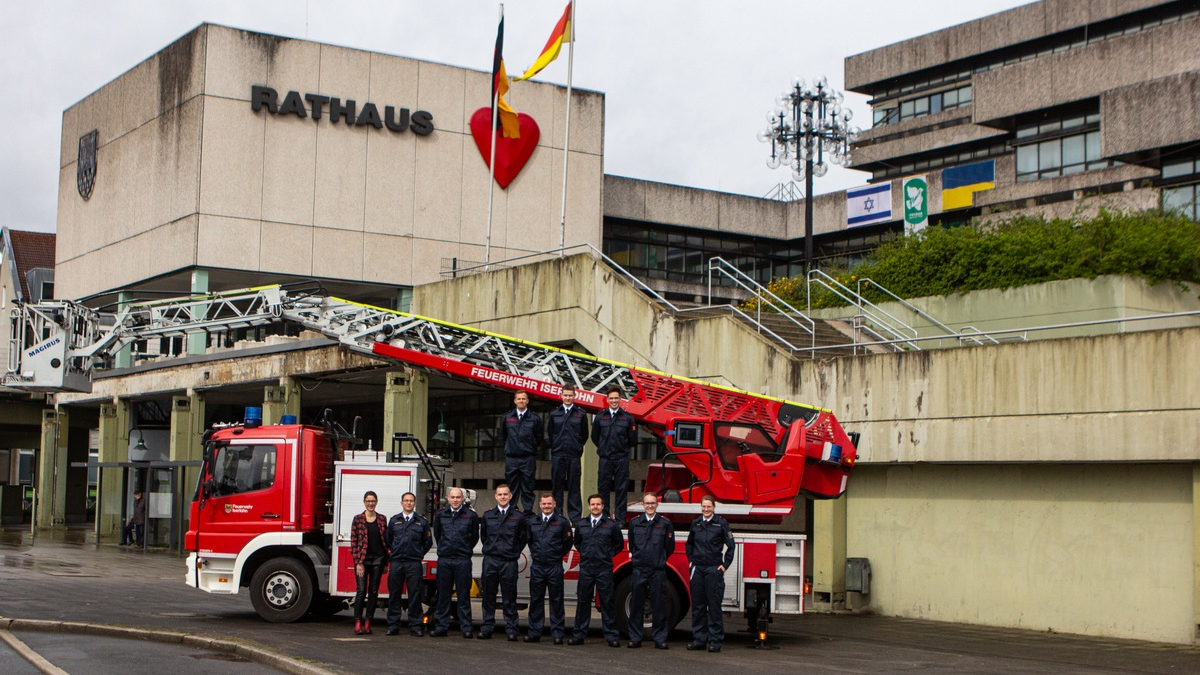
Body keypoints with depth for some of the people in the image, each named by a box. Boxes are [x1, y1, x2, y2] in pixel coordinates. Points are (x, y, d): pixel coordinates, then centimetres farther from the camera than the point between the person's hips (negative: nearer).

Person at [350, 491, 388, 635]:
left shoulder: (382, 519, 8)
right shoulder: (358, 519, 0)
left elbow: (386, 540, 10)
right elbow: (353, 542, -2)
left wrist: (385, 562, 7)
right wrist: (358, 562, -9)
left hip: (378, 559, 3)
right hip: (362, 559, -3)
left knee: (373, 591, 4)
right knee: (361, 590, -9)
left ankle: (368, 622, 9)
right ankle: (358, 622, -4)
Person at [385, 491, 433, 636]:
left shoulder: (422, 521, 9)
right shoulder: (394, 521, 12)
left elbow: (428, 541, 14)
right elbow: (388, 540, 20)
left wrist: (419, 554, 10)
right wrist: (395, 552, 13)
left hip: (414, 563, -1)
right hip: (396, 563, 1)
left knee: (415, 595, -2)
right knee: (394, 594, 2)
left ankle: (415, 626, 3)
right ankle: (393, 626, 8)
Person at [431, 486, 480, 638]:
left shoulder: (471, 516, 2)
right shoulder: (440, 515, 9)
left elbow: (474, 537, 11)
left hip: (463, 561, -2)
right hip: (444, 559, 2)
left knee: (464, 596, -1)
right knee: (443, 594, 5)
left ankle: (466, 628, 1)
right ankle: (441, 626, 10)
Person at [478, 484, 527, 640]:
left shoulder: (518, 517, 4)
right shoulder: (487, 515, 10)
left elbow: (523, 538, 11)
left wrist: (515, 552, 7)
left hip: (509, 562, -2)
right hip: (490, 561, 2)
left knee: (509, 599, 0)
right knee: (488, 597, 5)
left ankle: (512, 629, 3)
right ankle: (486, 628, 10)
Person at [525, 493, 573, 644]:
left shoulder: (562, 522, 0)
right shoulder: (532, 521, 9)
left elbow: (568, 542, 5)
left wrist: (557, 555, 5)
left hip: (555, 567, -3)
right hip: (537, 566, 3)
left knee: (556, 601, 1)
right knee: (536, 600, 6)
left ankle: (558, 633, 4)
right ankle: (534, 632, 12)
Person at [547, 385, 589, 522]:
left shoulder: (581, 414, 5)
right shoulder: (554, 414, 9)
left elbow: (584, 435, 11)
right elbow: (549, 433, 16)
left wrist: (577, 447, 8)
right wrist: (556, 446, 12)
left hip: (574, 455, -1)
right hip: (557, 454, 1)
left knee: (574, 485, 0)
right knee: (557, 485, 3)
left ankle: (575, 515, 4)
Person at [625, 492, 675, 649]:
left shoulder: (665, 524, 3)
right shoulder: (634, 523, 9)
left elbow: (670, 548, 8)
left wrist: (659, 560, 8)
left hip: (658, 570, -2)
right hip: (639, 570, 2)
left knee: (659, 605, 0)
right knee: (636, 605, 3)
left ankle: (660, 639, 5)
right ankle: (635, 638, 9)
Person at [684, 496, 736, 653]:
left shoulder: (721, 524, -3)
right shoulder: (695, 523, 10)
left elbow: (731, 545, -1)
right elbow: (689, 544, 24)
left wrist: (725, 565, -4)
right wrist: (691, 560, 13)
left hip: (714, 569, -4)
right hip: (697, 569, 4)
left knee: (714, 605, -3)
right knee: (697, 605, 6)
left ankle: (715, 641, 1)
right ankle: (699, 639, 13)